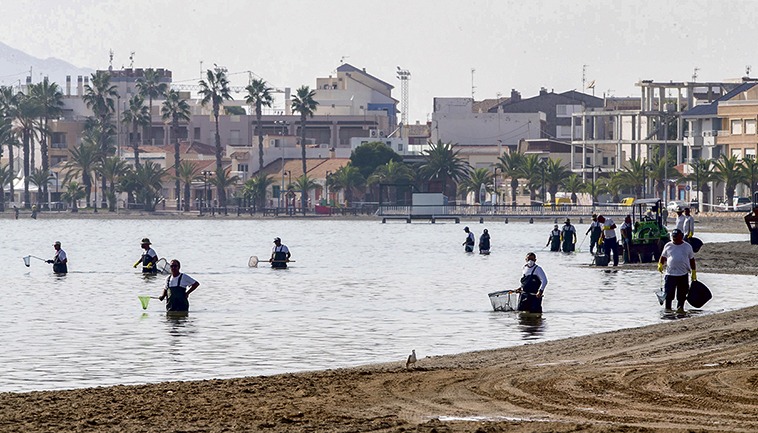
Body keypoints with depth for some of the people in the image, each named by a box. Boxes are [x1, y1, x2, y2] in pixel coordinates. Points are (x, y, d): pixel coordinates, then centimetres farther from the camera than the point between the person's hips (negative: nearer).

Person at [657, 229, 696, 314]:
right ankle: (667, 308, 10)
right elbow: (663, 257, 13)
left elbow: (691, 259, 11)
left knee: (682, 293, 1)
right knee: (669, 292, -2)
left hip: (683, 274, 0)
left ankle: (680, 308, 10)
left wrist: (694, 272, 9)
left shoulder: (687, 246, 5)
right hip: (670, 274, 0)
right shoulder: (668, 246, 6)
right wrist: (660, 264, -6)